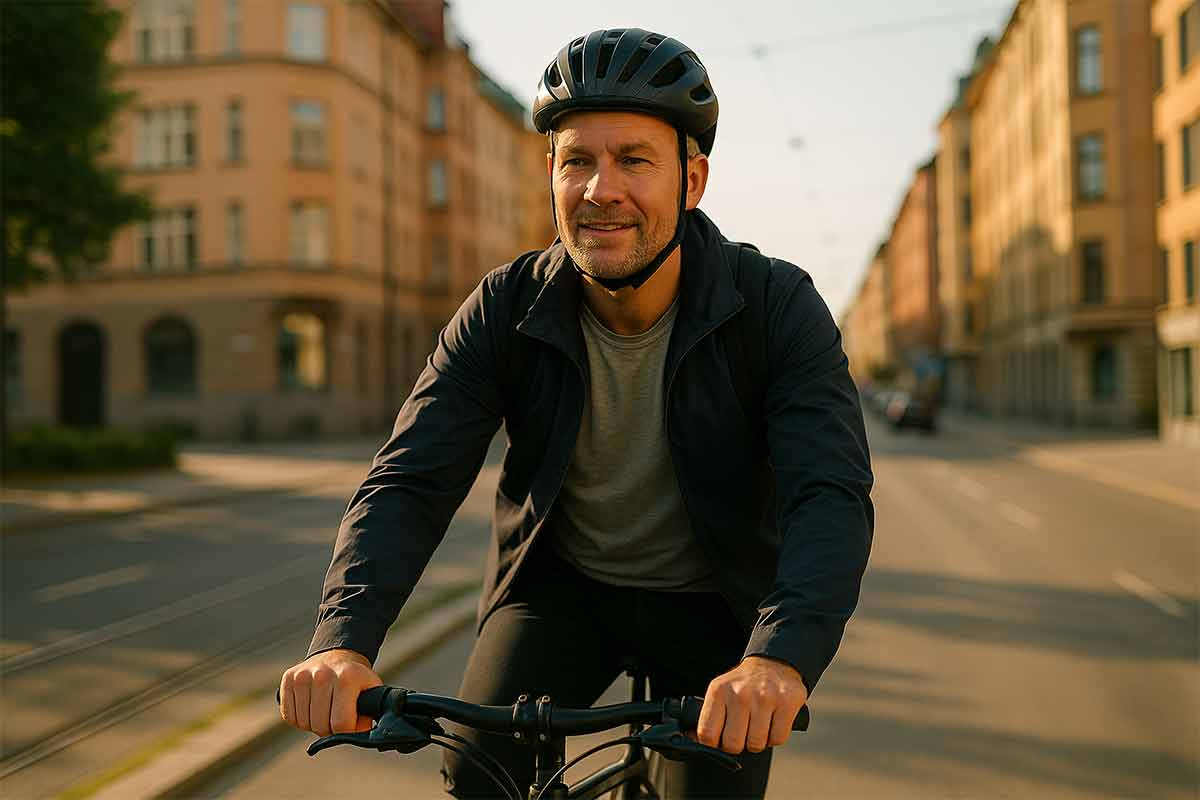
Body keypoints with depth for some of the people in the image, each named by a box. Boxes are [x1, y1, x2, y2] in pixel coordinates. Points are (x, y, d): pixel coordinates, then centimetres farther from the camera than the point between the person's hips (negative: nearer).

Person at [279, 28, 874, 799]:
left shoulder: (777, 307, -20)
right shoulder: (507, 309, -15)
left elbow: (832, 495, -31)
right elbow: (409, 481, -21)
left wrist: (781, 655, -51)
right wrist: (343, 641, -39)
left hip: (709, 602, 0)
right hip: (559, 584, 1)